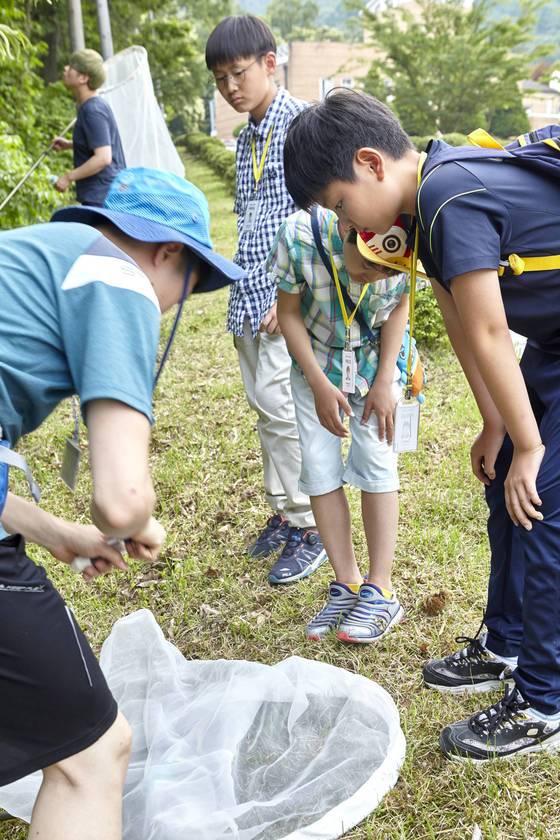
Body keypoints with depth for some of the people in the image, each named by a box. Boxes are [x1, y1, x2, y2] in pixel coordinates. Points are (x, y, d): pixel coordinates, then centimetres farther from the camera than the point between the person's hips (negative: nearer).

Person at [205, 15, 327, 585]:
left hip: (287, 297, -8)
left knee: (282, 407, -9)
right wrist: (243, 288, 15)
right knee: (264, 406, 11)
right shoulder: (246, 139, 17)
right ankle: (282, 512, 25)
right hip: (250, 296, 8)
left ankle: (308, 531, 5)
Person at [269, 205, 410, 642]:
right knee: (319, 469, -2)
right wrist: (320, 385, -19)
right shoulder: (300, 234, -31)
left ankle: (380, 592, 3)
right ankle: (348, 584, 11)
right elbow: (289, 312, -16)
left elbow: (399, 304, -9)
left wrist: (385, 381, -13)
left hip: (377, 359, 0)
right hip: (315, 361, 1)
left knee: (375, 462, -7)